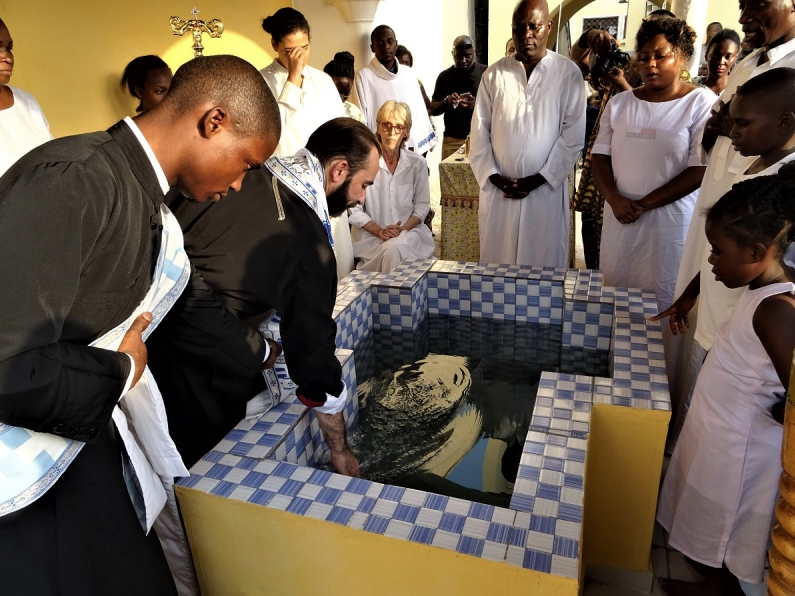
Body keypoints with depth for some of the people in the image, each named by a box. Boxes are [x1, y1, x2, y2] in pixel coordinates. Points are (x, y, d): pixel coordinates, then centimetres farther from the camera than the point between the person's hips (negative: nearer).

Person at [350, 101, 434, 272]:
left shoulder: (417, 163, 5)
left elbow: (422, 205, 7)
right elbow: (355, 209, -2)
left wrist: (403, 229, -10)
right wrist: (379, 231, -14)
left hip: (410, 231, 2)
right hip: (373, 237, -1)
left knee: (395, 247, -32)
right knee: (390, 250, -33)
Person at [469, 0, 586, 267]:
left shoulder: (568, 73, -1)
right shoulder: (494, 74, 5)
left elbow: (573, 134, -5)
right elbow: (480, 130, 4)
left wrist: (539, 179, -11)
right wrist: (493, 176, -7)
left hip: (546, 189, -2)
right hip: (498, 190, 2)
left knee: (543, 262, 6)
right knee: (497, 261, 10)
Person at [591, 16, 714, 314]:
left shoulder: (702, 103, -4)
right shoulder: (619, 103, 8)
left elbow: (701, 169, -10)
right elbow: (600, 156, 6)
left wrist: (644, 204, -13)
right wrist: (615, 200, -11)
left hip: (672, 221, -3)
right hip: (620, 218, 4)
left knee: (661, 301, 5)